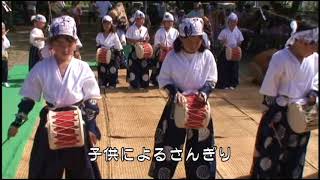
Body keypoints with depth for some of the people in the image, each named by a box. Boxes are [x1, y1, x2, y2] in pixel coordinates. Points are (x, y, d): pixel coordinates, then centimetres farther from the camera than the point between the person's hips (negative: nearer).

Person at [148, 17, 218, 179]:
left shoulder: (207, 56, -7)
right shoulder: (172, 56, -9)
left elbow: (211, 80, 2)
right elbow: (163, 79, -3)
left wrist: (204, 92, -17)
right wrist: (175, 93, -19)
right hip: (176, 106, 0)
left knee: (200, 147, 9)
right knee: (169, 143, 9)